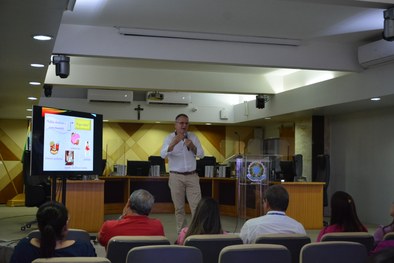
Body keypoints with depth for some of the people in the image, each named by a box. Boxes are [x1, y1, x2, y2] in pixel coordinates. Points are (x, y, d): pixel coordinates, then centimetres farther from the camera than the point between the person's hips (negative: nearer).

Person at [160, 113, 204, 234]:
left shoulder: (193, 137, 5)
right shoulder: (169, 138, -2)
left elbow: (201, 154, 0)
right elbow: (163, 154, -19)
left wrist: (192, 146, -19)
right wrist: (174, 143, -36)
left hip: (192, 176, 2)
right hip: (176, 177, -2)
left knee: (197, 207, -3)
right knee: (179, 208, 4)